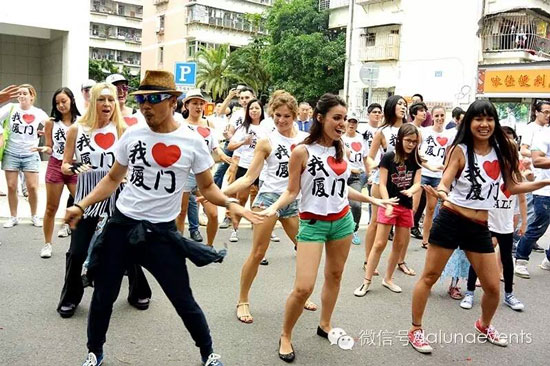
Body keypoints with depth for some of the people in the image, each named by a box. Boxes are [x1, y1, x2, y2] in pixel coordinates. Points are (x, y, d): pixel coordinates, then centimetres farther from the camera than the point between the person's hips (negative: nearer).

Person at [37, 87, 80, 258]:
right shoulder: (51, 123, 1)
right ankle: (47, 244, 22)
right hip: (55, 166, 1)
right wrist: (45, 149, -15)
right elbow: (50, 148, 6)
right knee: (51, 208, 9)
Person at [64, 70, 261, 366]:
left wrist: (230, 203, -19)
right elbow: (113, 179, 11)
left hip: (161, 231, -2)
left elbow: (207, 187, 0)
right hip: (121, 224, 3)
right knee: (104, 295, 13)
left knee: (183, 301, 3)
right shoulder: (132, 135, 0)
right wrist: (82, 205, 2)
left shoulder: (191, 141, -8)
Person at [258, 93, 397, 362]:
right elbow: (291, 192, -9)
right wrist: (273, 207, -27)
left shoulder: (341, 149, 4)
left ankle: (325, 325, 37)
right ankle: (285, 336, 13)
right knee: (303, 288, -11)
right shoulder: (302, 151, -13)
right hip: (313, 223, -6)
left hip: (342, 221, 6)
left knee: (335, 276, 16)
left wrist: (373, 200, 18)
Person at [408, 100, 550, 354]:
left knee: (493, 287, 11)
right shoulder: (460, 150, -8)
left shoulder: (501, 152, 5)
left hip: (480, 227, 5)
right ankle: (415, 329, 18)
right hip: (451, 220, -4)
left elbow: (512, 187, 14)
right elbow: (444, 183, -14)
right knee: (429, 277, 3)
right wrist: (440, 193, -36)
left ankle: (484, 325, 40)